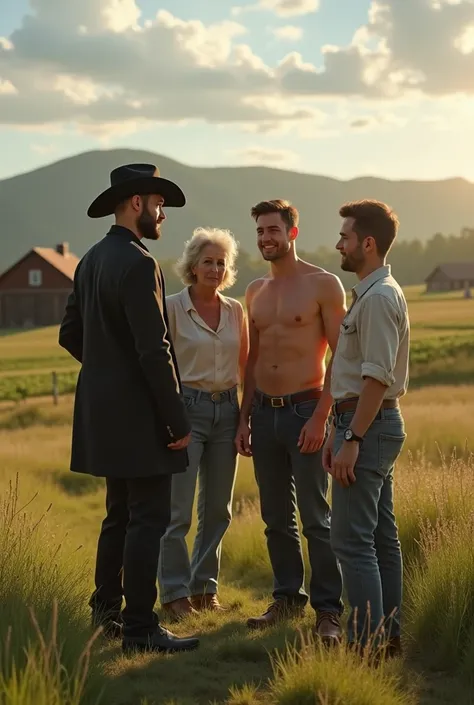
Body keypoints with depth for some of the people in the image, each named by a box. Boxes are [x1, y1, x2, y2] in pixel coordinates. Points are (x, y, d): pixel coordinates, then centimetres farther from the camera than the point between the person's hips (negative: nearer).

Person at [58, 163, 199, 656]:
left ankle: (106, 607, 29)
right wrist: (178, 420, -16)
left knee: (120, 513, 19)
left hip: (103, 407, 10)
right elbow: (154, 351, -21)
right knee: (148, 519, -4)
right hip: (136, 412, -10)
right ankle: (140, 628, 0)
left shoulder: (90, 260, 11)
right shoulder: (138, 264, -17)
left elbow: (70, 334, 19)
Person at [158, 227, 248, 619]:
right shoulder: (172, 308, -5)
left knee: (218, 509, 9)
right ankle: (175, 594, 6)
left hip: (226, 410, 5)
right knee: (178, 510, -5)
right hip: (187, 409, -5)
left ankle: (204, 589, 21)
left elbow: (245, 366, 14)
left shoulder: (235, 311, 8)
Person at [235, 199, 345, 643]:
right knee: (276, 518, 11)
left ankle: (328, 609, 5)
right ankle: (287, 597, 23)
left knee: (316, 518, -3)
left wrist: (321, 415, -16)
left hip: (304, 410, -6)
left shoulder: (323, 285, -6)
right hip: (263, 412, 6)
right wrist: (244, 418, 12)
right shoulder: (255, 291, 12)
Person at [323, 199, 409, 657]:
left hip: (369, 427, -11)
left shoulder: (378, 297, -16)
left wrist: (352, 440, -22)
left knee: (352, 539, -10)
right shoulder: (369, 293, 17)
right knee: (381, 538, 12)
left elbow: (377, 378, -22)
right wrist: (337, 431, 20)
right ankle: (387, 635, 19)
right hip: (368, 425, 11)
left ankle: (367, 643, -6)